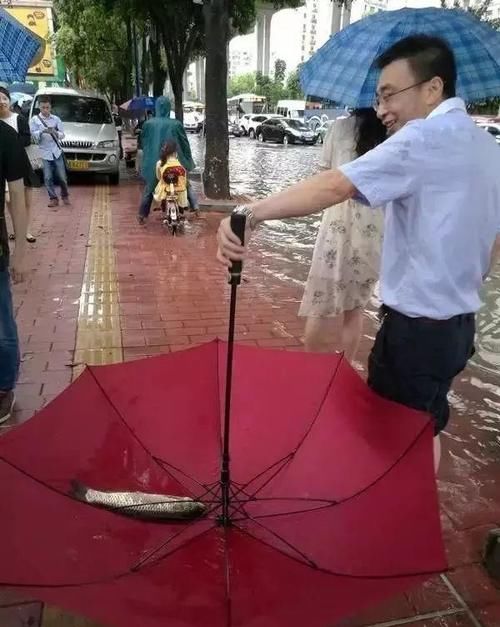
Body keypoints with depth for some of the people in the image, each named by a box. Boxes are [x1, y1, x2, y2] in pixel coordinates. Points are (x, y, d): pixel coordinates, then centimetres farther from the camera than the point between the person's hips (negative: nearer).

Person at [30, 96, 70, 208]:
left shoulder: (56, 119, 4)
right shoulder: (34, 119, 1)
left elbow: (62, 135, 1)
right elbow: (33, 135, -5)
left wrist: (55, 132, -19)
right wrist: (42, 132, -23)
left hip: (57, 152, 0)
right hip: (45, 153, 0)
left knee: (62, 177, 3)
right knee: (48, 178, -2)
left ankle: (65, 196, 23)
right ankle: (53, 198, 11)